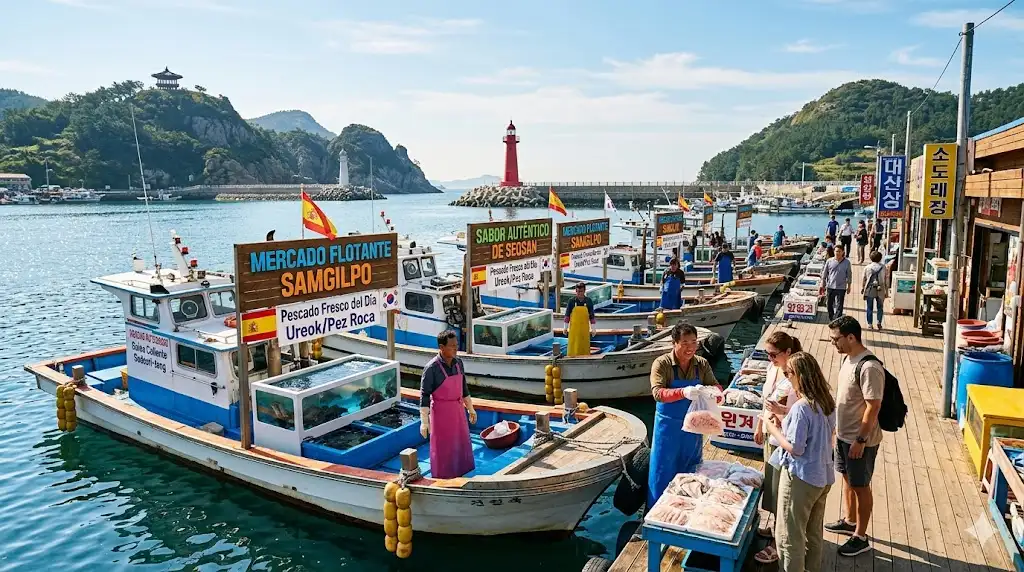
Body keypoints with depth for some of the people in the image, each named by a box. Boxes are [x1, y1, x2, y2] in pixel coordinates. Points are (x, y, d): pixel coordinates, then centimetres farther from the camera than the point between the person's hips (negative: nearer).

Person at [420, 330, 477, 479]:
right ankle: (442, 479, 23)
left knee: (460, 444, 17)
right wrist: (424, 421, -17)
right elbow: (424, 395, -17)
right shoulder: (431, 368, -20)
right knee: (441, 449, 6)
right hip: (440, 412, -6)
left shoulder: (458, 363, 0)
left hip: (457, 411, 6)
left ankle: (457, 475, 35)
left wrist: (470, 409, 17)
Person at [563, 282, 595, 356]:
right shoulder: (572, 301, -2)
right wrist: (566, 327, 1)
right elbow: (567, 315, 2)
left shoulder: (589, 301, 1)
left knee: (584, 346, 5)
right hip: (574, 327, -1)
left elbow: (592, 316, 5)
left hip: (584, 328, 1)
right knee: (573, 346, -2)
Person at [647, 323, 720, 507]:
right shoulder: (662, 364, -15)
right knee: (663, 472, 4)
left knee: (690, 471, 17)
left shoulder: (702, 364, -1)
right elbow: (657, 393, -23)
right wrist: (683, 392, -40)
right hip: (668, 425, -4)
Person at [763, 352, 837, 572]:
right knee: (814, 532, 24)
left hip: (800, 478, -8)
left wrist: (774, 430, -10)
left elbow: (795, 448, -23)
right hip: (823, 477, 9)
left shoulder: (801, 407, -25)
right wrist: (786, 421, 9)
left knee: (790, 535, 7)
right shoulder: (827, 402, 0)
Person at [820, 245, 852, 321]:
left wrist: (849, 286, 9)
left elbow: (849, 275, 7)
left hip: (841, 288, -2)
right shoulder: (829, 261, 0)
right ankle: (831, 320, 29)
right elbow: (824, 274, 8)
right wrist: (822, 285, 7)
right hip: (830, 287, 2)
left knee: (839, 307, -4)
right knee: (829, 305, 11)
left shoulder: (847, 262, -2)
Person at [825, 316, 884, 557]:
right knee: (848, 479, 23)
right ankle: (849, 521, 42)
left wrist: (861, 440, -21)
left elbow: (873, 407, -25)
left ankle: (860, 538, 22)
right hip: (844, 435, 9)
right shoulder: (849, 359, 3)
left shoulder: (869, 368, -27)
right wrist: (838, 429, 18)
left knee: (861, 486, 6)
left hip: (860, 440, -9)